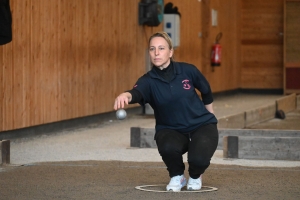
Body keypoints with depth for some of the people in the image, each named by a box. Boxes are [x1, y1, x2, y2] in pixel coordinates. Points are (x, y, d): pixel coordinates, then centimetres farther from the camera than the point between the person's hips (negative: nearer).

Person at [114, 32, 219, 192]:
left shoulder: (188, 71, -11)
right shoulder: (148, 81, -14)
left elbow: (206, 92, 8)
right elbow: (137, 93, -39)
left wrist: (210, 116, 22)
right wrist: (126, 95, -64)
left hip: (201, 125, 0)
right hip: (171, 130, 0)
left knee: (199, 159, -29)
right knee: (168, 148, -35)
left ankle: (195, 176, 11)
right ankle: (177, 176, 1)